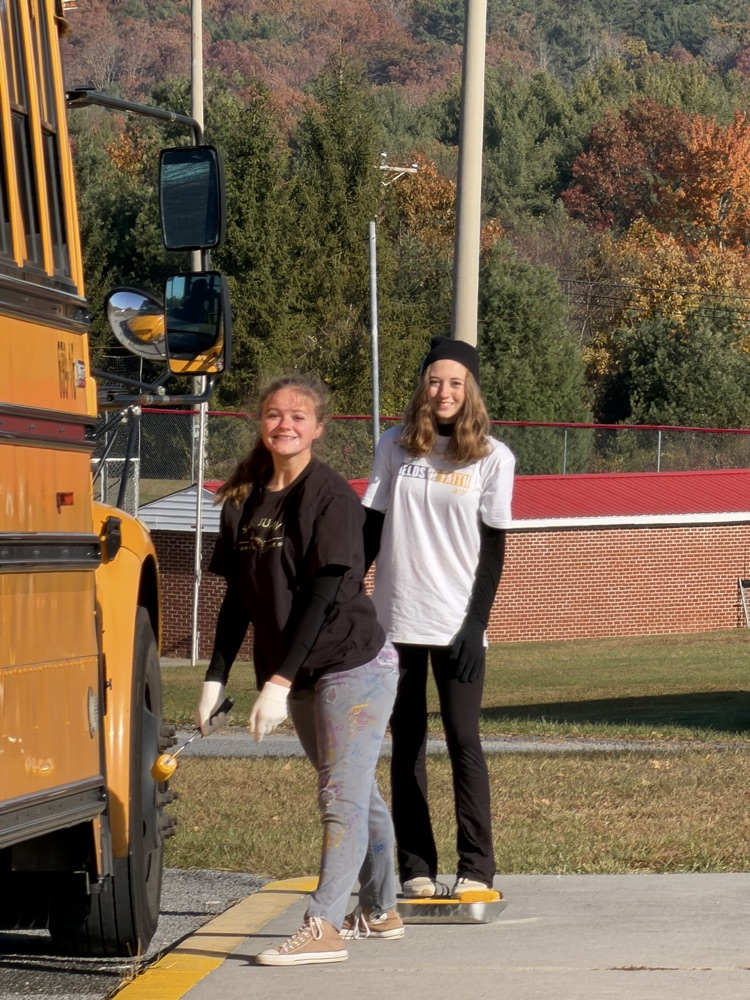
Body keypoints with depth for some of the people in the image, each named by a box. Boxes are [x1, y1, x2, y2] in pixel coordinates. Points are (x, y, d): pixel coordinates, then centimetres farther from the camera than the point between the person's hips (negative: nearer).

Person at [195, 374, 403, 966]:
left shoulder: (331, 496, -14)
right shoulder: (244, 501, 5)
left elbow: (323, 596, -20)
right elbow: (239, 599, 10)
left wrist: (280, 680, -23)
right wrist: (216, 679, 5)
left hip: (353, 666, -7)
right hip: (299, 679, 7)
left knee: (343, 799, -9)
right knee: (357, 795, 18)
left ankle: (323, 928, -13)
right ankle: (380, 912, 29)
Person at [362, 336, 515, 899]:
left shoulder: (493, 458, 0)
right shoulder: (395, 448, 6)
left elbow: (494, 548, -1)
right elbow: (372, 527, 11)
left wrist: (477, 622, -9)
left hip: (457, 621, -2)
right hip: (397, 619, 2)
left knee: (463, 740, -5)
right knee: (407, 743, 5)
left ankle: (476, 867, -1)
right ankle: (415, 866, 9)